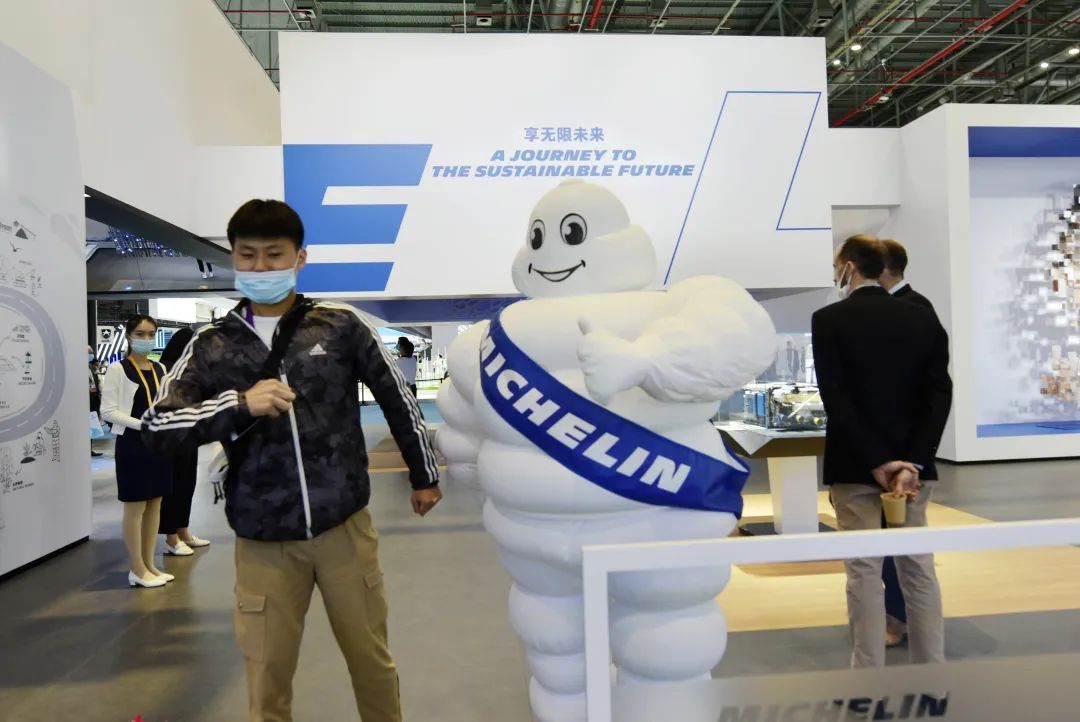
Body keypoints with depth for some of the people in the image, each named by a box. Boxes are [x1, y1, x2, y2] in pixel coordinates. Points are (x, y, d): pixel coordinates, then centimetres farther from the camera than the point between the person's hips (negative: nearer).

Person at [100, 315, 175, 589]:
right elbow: (108, 411, -13)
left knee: (155, 505, 11)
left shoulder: (160, 369, 10)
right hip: (132, 444, -6)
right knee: (135, 507, 2)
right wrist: (142, 425, -22)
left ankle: (149, 564, 21)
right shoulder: (118, 369, -7)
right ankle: (138, 570, 12)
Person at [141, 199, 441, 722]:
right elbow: (157, 427, -5)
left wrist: (423, 475, 13)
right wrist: (241, 404, -21)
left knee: (371, 659, 16)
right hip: (263, 542, 1)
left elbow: (397, 399, 6)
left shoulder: (340, 325, -3)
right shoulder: (211, 346, 2)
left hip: (345, 528, 0)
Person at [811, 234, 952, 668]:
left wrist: (876, 462, -13)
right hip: (912, 463, 4)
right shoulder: (923, 319, 5)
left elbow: (835, 399, -16)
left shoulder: (829, 319, -7)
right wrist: (913, 463, -10)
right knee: (919, 570, 13)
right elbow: (939, 395, -4)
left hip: (854, 466, -4)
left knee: (864, 574, 2)